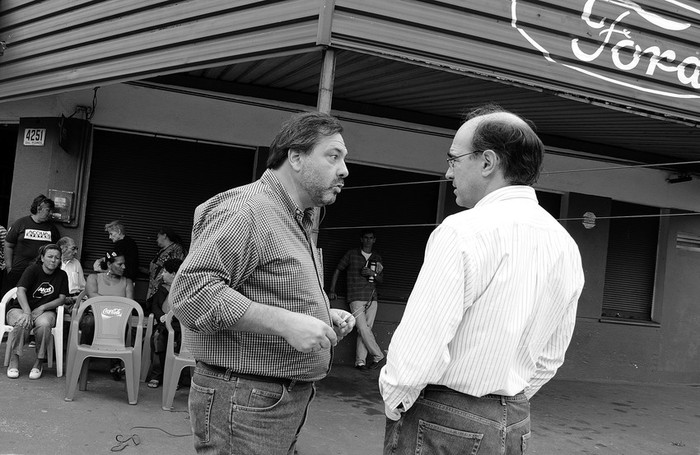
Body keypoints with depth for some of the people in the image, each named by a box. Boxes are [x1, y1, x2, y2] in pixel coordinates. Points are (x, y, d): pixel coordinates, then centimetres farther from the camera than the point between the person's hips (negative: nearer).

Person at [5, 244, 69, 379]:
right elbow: (20, 291, -18)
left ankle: (39, 362, -17)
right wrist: (27, 312, -34)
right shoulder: (32, 270, -6)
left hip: (45, 311, 2)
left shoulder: (62, 275, 5)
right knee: (23, 323, -37)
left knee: (44, 323, -35)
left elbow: (61, 299, 2)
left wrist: (42, 307, -15)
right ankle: (14, 362, -19)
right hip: (20, 308, -2)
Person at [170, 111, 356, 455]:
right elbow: (190, 289, -27)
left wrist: (323, 315, 8)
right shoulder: (246, 210, -16)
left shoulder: (297, 221, 18)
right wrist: (284, 322, -28)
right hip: (244, 401, -10)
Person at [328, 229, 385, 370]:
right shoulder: (351, 254, 5)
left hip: (372, 298, 3)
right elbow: (338, 270, 10)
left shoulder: (377, 258, 15)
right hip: (356, 298, -3)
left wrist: (373, 273, -5)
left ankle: (360, 361, 1)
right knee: (363, 329, -13)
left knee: (365, 330, -1)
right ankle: (378, 356, -4)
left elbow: (381, 280, 17)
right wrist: (332, 290, 6)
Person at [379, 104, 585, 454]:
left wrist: (393, 402, -5)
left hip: (443, 424, -7)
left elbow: (419, 344, -21)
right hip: (514, 423, 7)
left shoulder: (464, 231, -19)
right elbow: (550, 357, 11)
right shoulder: (566, 245, 4)